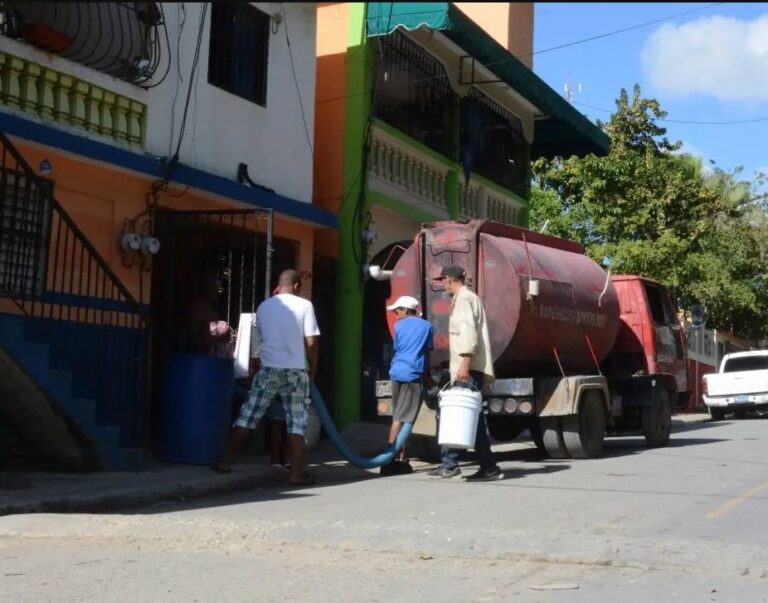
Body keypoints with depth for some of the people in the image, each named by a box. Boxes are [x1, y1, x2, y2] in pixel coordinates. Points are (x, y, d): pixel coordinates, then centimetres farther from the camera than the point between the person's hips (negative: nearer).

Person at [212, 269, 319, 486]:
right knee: (296, 422, 3)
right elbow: (311, 343, -5)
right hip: (295, 370, -2)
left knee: (248, 416, 8)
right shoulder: (304, 305, -2)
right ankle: (296, 473, 0)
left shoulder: (263, 306, 8)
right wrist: (313, 370, 7)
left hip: (269, 368, 2)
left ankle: (225, 462, 9)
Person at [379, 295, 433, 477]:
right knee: (402, 418, -6)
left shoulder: (399, 325, 12)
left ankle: (401, 458, 14)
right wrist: (426, 375, 21)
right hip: (413, 374, -3)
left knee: (399, 416, 11)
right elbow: (428, 351, 10)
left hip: (396, 372, 3)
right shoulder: (426, 326, 8)